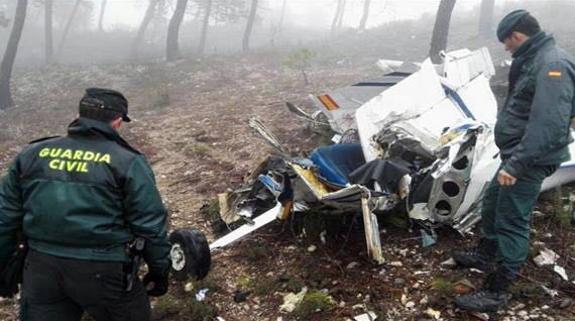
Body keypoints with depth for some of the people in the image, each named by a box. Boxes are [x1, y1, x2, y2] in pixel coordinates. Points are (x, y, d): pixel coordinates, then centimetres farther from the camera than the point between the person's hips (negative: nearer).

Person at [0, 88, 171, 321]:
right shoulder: (128, 162, -7)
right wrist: (159, 270, 5)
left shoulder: (32, 154, 6)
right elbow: (150, 225, -8)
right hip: (103, 272, -3)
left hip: (41, 267, 4)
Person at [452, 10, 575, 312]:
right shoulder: (532, 60, 13)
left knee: (511, 221, -5)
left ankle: (496, 291, 4)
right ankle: (485, 254, 43)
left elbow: (549, 125, -30)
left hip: (530, 160, -10)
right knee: (492, 202, 23)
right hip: (517, 154, 10)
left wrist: (516, 163, -31)